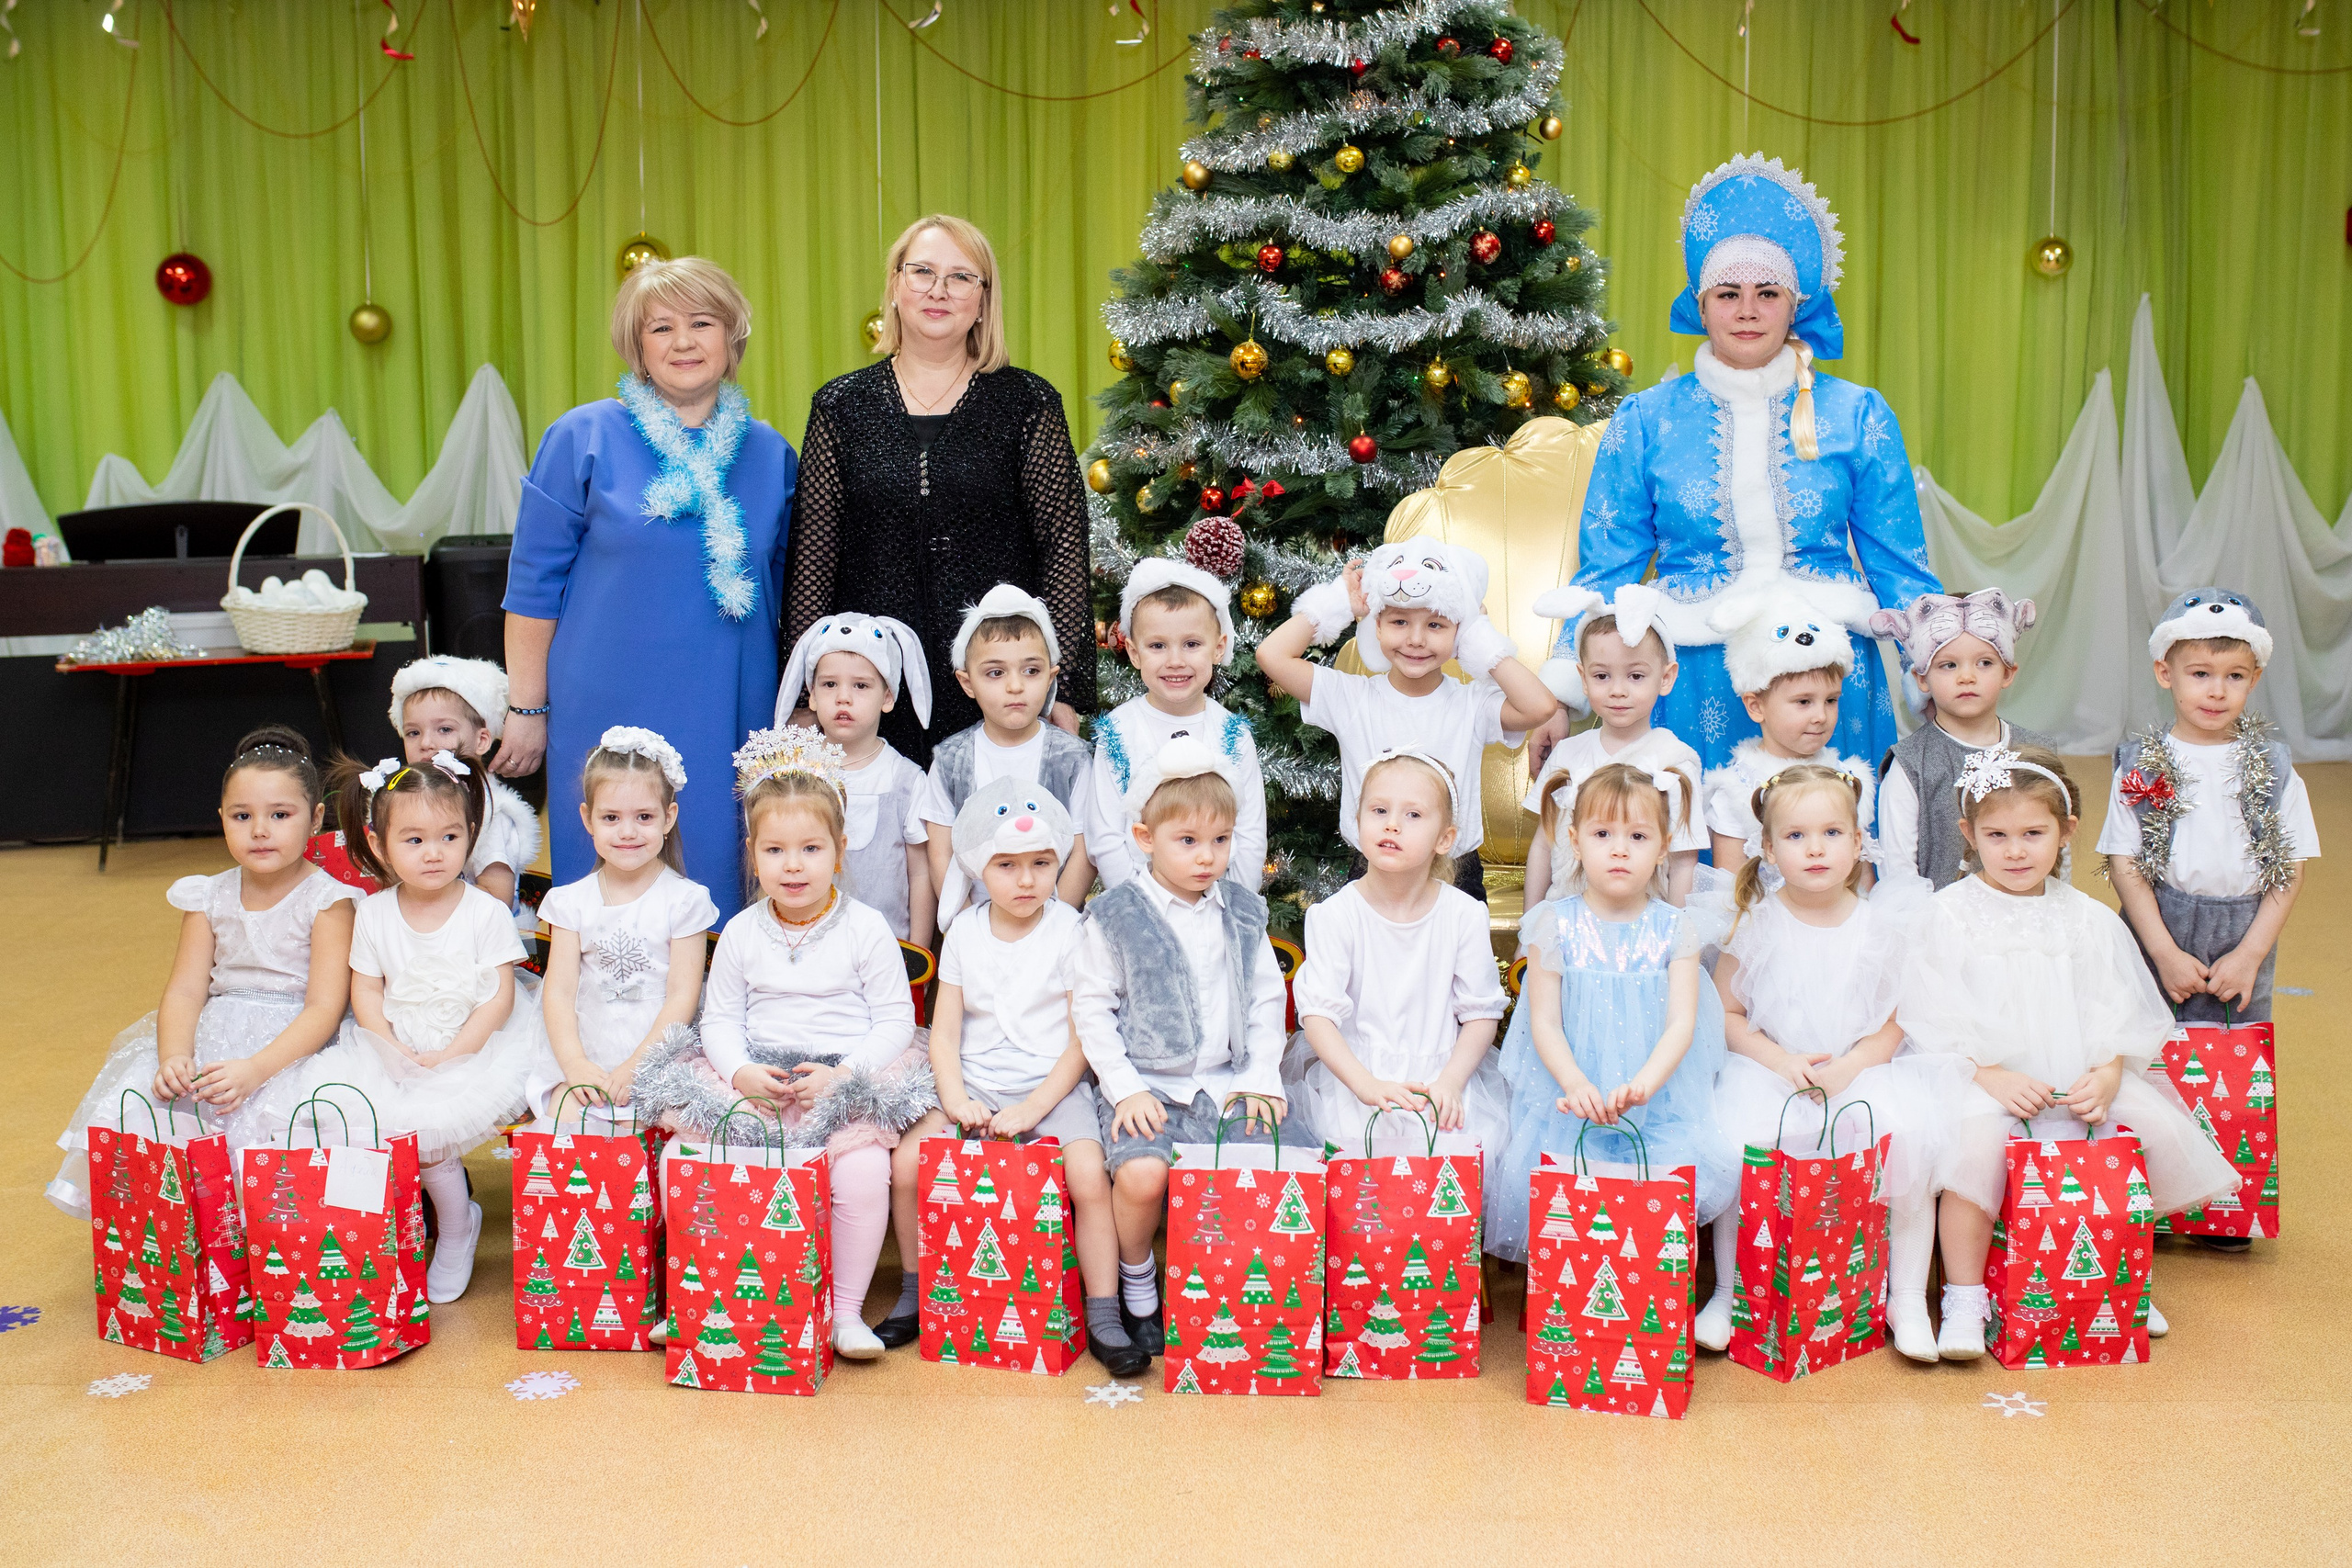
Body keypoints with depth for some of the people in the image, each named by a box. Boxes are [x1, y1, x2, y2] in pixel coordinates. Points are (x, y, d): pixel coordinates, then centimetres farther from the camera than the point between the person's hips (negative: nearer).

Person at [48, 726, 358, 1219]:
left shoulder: (326, 898, -6)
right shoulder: (211, 897, 9)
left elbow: (325, 1007, -14)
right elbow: (185, 990, 2)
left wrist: (254, 1069, -27)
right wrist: (174, 1058, -19)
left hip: (297, 1045, -5)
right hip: (215, 1036, 5)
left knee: (266, 1110, -31)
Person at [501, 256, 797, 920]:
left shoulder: (770, 453, 7)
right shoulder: (583, 438, -2)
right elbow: (533, 584, 0)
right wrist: (527, 709, -2)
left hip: (730, 716, 3)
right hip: (610, 714, -2)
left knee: (719, 884, 7)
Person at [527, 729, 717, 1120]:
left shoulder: (685, 899, 0)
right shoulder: (571, 901, 9)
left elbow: (683, 996, -5)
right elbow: (559, 992, 2)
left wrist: (637, 1066, -16)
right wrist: (575, 1064, -15)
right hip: (587, 1056, 2)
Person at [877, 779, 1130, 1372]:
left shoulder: (1073, 932, -3)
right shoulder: (964, 932, 6)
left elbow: (1084, 1038, -6)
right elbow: (944, 1032, 6)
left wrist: (1033, 1107, -15)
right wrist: (956, 1100, -11)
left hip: (1055, 1086, -3)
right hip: (975, 1086, 3)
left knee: (1089, 1176, -26)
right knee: (905, 1163, -14)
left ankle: (1102, 1317, -13)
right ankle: (916, 1295, 7)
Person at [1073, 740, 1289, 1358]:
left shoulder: (1242, 914, 10)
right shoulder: (1116, 918, -1)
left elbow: (1267, 1001, 14)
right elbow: (1092, 1006, 0)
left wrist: (1262, 1078, 3)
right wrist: (1124, 1088, -8)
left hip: (1229, 1085, 3)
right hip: (1145, 1086, -3)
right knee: (1141, 1174, -29)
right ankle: (1137, 1283, 2)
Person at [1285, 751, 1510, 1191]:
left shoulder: (1464, 915, 1)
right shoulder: (1335, 915, -3)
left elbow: (1482, 1011, 5)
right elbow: (1318, 1013, -9)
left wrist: (1450, 1083, -11)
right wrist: (1367, 1085, -23)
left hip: (1442, 1075, 2)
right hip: (1352, 1075, -1)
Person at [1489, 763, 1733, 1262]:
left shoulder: (1674, 929, 4)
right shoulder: (1556, 924, 1)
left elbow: (1681, 1023, -3)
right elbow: (1544, 1022, -2)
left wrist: (1643, 1084, -22)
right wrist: (1575, 1084, -21)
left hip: (1658, 1099, 1)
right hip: (1570, 1099, -1)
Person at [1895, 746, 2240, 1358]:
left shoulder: (2088, 919, 11)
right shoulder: (1950, 916, 0)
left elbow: (2115, 1014, 7)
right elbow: (1933, 1019, -7)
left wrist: (2106, 1075, -12)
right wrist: (1991, 1075, -19)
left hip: (2081, 1076, 4)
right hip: (1982, 1077, -4)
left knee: (2160, 1125, -17)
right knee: (1974, 1138, -34)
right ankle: (1964, 1300, -19)